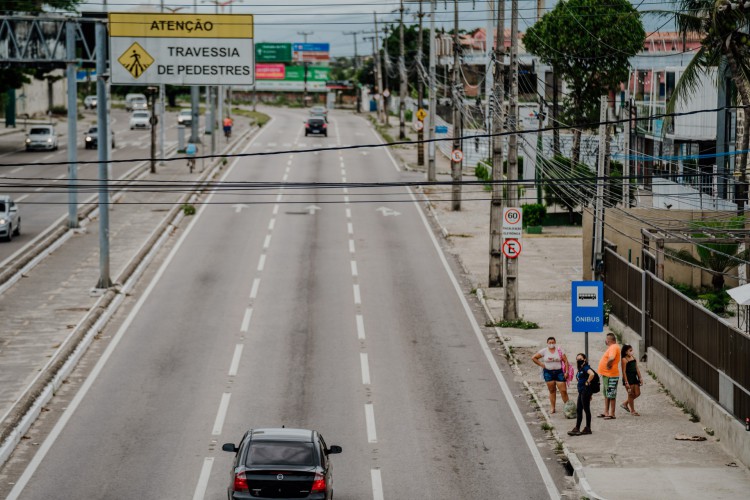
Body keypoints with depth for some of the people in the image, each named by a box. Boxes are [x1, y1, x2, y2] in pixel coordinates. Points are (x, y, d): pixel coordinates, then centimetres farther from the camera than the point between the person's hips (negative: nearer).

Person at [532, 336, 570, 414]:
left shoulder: (559, 351, 0)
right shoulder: (544, 351, 1)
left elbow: (565, 361, 0)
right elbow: (533, 357, 4)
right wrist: (541, 364, -1)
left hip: (559, 372, -1)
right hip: (548, 372, 1)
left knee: (563, 390, -6)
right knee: (552, 391, 8)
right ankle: (552, 408, 14)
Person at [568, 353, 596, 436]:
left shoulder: (585, 368, -14)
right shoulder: (580, 369, 15)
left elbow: (592, 374, -33)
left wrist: (587, 382, -21)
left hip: (586, 391, -10)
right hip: (581, 392, 10)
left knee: (586, 410, -2)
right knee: (578, 410, 10)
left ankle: (588, 428, 5)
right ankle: (577, 428, 12)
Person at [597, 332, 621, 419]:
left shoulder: (614, 347, -18)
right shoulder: (611, 347, 14)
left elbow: (611, 358, -36)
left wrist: (608, 365, -21)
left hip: (610, 376, -11)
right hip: (606, 375, 11)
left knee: (611, 395, -5)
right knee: (606, 395, 17)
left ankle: (612, 414, -2)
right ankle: (606, 412, 24)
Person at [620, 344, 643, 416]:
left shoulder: (634, 358, 8)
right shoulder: (624, 360, -12)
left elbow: (637, 368, 13)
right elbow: (624, 372, -15)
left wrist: (640, 378, 9)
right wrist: (626, 382, -18)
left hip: (634, 377, 8)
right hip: (628, 378, -8)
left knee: (637, 393, 10)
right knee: (631, 394, 1)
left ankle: (625, 404, 27)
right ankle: (632, 410, 12)